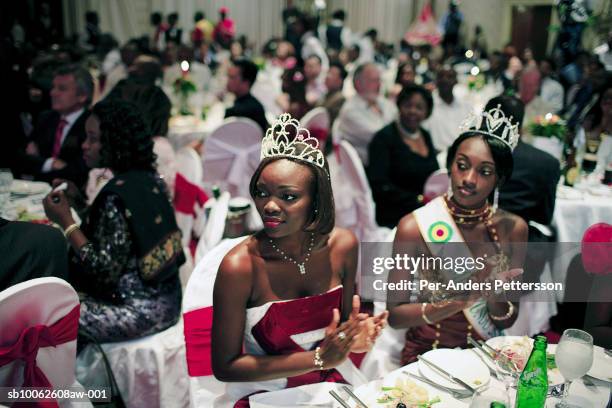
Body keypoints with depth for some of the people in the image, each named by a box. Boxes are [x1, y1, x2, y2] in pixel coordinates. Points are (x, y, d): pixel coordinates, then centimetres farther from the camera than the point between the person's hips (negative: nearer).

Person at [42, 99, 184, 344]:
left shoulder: (117, 195, -22)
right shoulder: (148, 180, 3)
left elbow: (106, 270, -21)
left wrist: (66, 222, -15)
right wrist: (78, 203, 7)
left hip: (139, 309, -9)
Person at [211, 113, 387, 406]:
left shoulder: (344, 245, -10)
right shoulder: (239, 266, -22)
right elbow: (224, 366, -16)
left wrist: (354, 336, -16)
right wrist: (318, 359, -21)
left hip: (335, 383, 4)